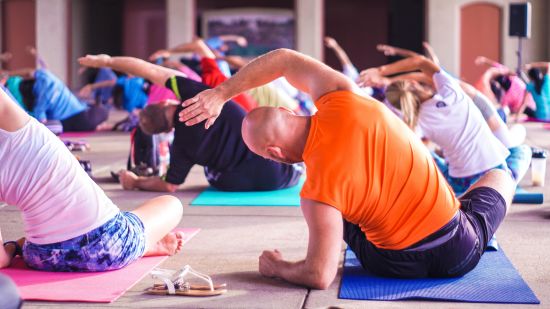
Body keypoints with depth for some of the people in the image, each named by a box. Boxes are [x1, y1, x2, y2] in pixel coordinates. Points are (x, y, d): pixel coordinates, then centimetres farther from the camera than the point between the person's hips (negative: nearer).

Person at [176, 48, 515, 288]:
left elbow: (320, 276, -20)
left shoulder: (318, 192, -24)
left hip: (397, 265, -1)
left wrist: (275, 267, -1)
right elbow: (284, 59, 0)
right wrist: (220, 94, 3)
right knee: (500, 177, 33)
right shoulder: (342, 98, -16)